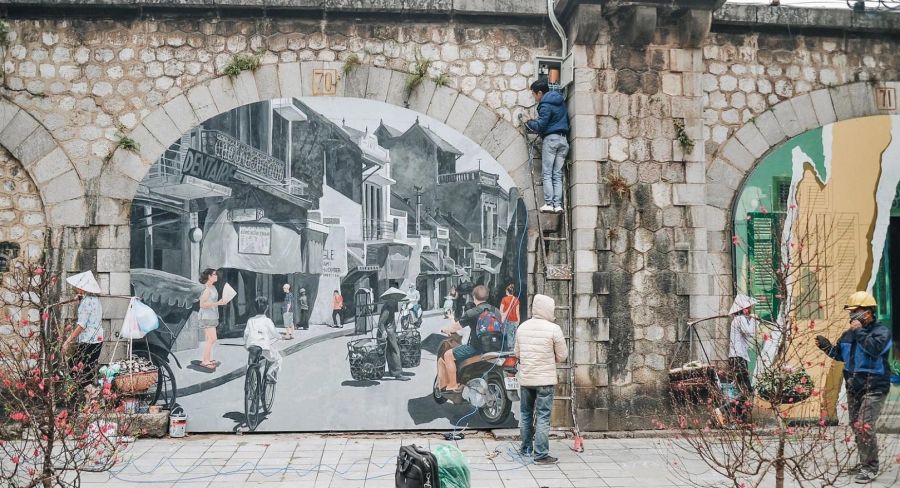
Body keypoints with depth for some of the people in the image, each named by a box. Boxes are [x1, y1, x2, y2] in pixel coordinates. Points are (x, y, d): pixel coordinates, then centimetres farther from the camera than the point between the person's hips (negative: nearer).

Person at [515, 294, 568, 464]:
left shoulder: (522, 327, 3)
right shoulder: (553, 329, -13)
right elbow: (562, 356, -5)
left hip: (525, 378, 5)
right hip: (545, 380, -5)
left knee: (526, 414, 17)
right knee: (543, 417, -1)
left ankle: (526, 448, 27)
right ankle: (541, 454, -1)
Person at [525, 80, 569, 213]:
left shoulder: (546, 105, -10)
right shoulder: (561, 101, 16)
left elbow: (540, 126, -14)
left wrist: (529, 122, 7)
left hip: (551, 138, -7)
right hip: (564, 140, 7)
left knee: (547, 173, -4)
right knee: (558, 174, 6)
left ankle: (549, 203, -11)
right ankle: (558, 204, -2)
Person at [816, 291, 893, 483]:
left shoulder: (880, 331, -10)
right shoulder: (848, 334, 10)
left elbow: (875, 349, -29)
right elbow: (840, 355, 18)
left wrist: (859, 332, -22)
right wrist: (826, 346, 1)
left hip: (874, 388, -8)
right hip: (853, 387, 8)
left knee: (865, 427, -12)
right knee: (856, 426, 14)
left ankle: (871, 468, -1)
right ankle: (865, 462, 28)